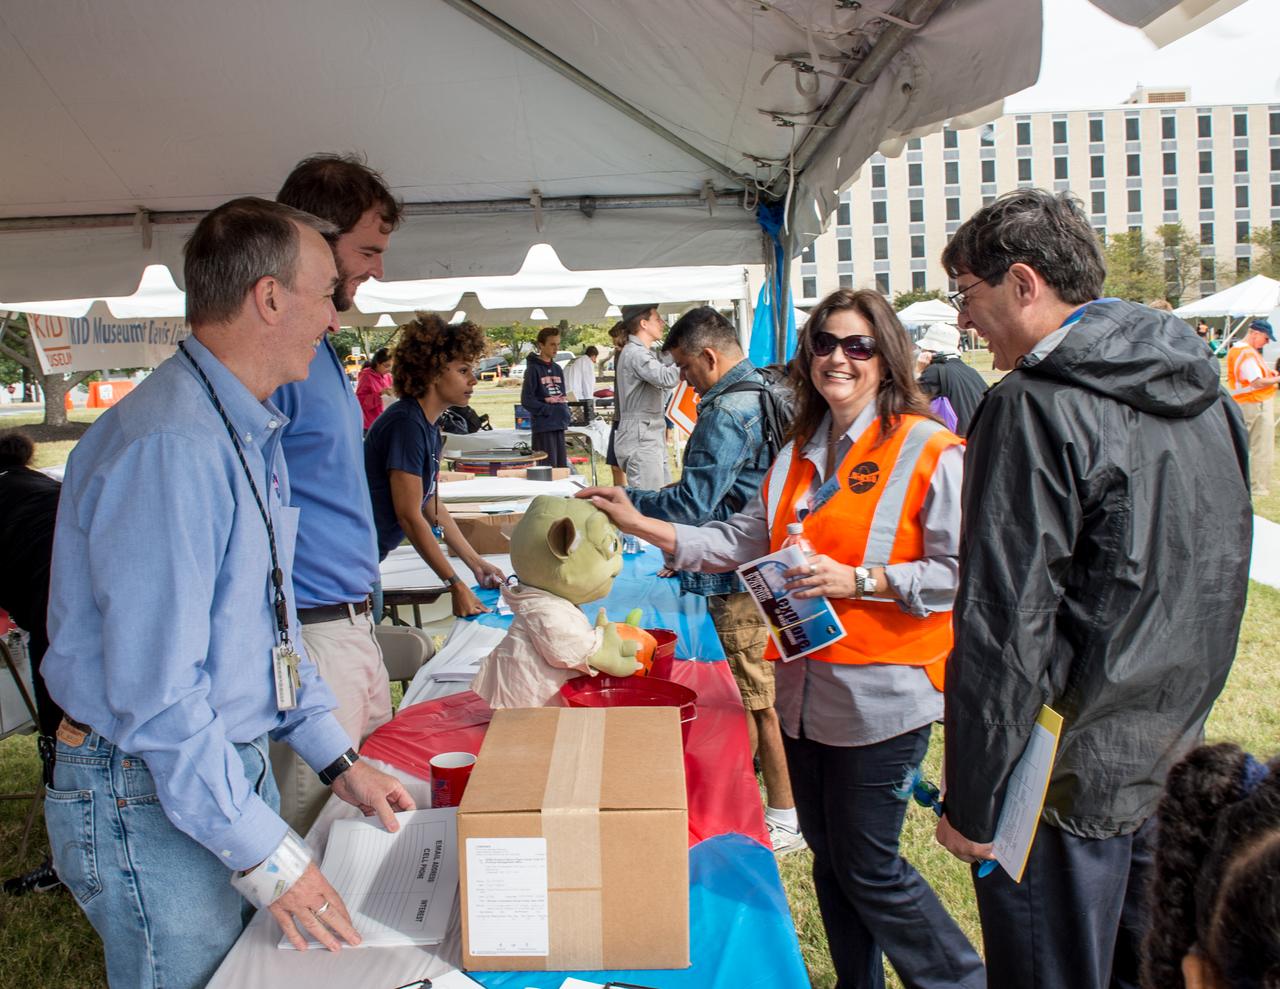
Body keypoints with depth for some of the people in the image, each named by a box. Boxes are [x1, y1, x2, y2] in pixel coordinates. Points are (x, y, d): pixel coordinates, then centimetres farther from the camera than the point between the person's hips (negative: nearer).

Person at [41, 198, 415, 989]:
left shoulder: (251, 433, 8)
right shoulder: (169, 446, -25)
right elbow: (155, 691, -27)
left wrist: (337, 758, 10)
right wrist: (262, 851, -20)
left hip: (234, 765, 9)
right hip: (153, 800, -9)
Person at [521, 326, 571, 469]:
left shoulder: (557, 369, 15)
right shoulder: (533, 369, -6)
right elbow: (526, 400, -10)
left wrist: (565, 414, 6)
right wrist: (548, 410, -15)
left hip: (559, 425, 7)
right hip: (543, 426, -7)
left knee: (562, 467, 9)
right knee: (548, 469, -9)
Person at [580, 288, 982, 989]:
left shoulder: (929, 449, -11)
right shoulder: (798, 455, 12)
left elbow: (958, 571, -16)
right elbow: (742, 541, 10)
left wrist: (855, 579, -23)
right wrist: (641, 526, 3)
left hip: (880, 694, -7)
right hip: (805, 687, 7)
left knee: (868, 866, 2)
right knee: (828, 853, 18)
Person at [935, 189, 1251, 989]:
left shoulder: (1037, 409, -19)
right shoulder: (1203, 392, 7)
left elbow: (1004, 629, -21)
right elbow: (1214, 589, 15)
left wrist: (969, 802, -13)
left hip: (1071, 781, -8)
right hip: (1175, 766, 8)